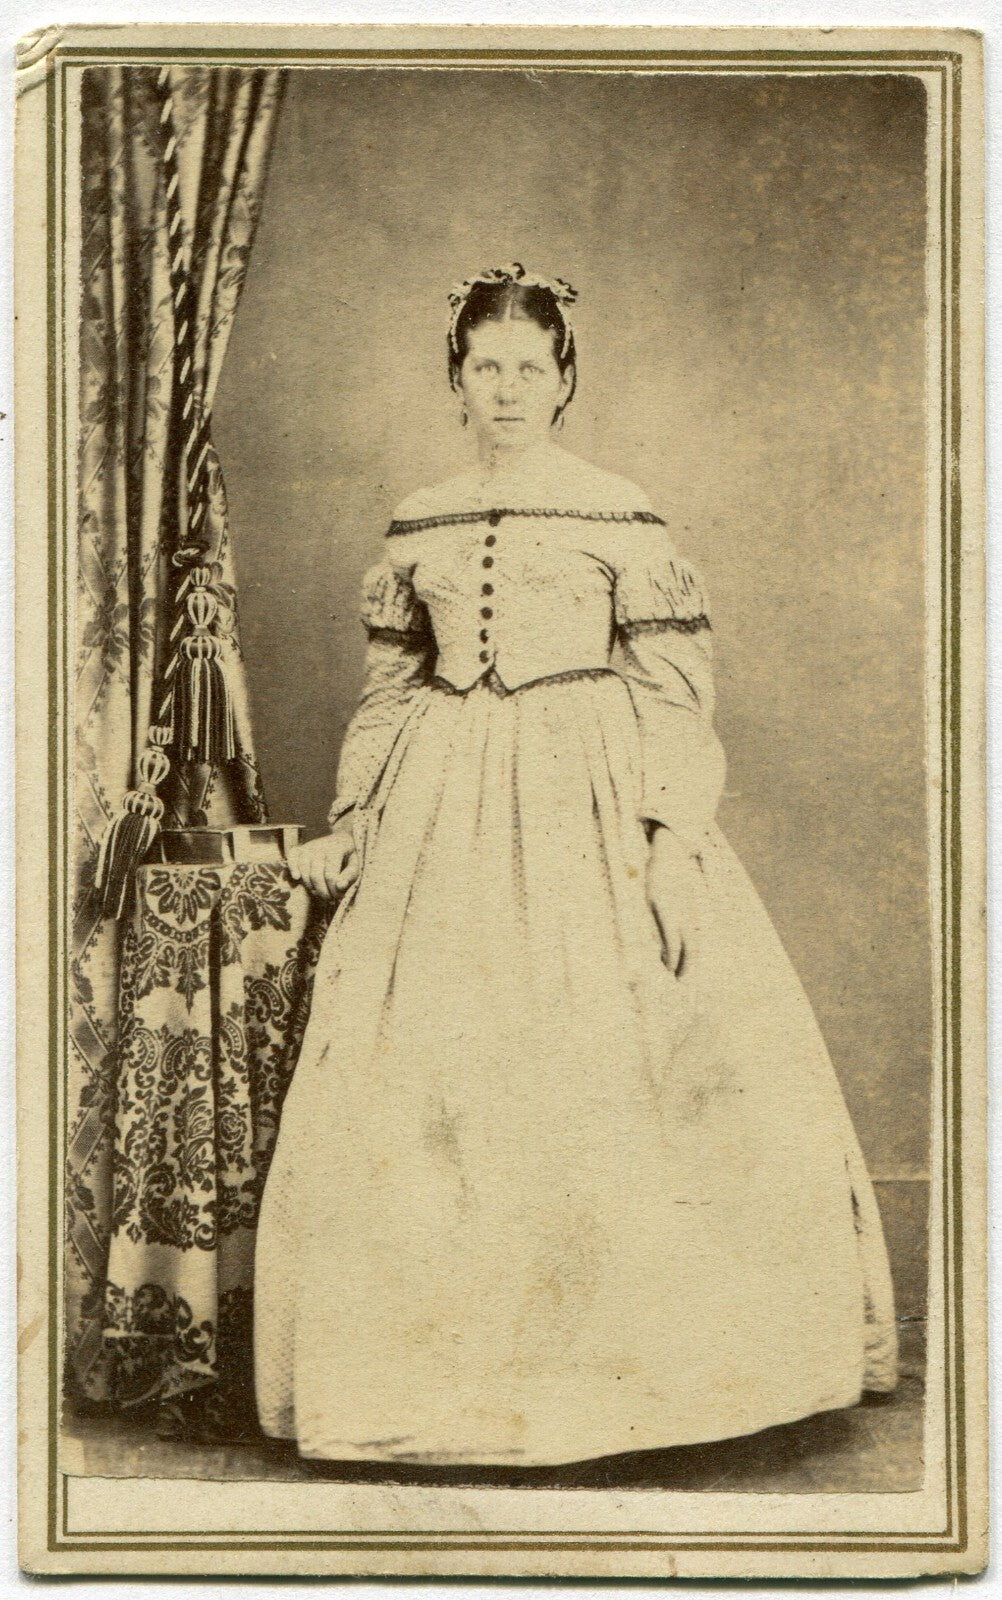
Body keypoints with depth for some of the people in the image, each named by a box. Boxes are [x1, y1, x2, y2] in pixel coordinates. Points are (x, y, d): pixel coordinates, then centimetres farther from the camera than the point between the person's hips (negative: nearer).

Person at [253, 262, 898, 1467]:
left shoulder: (620, 518, 0)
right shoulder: (418, 528, 11)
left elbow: (677, 691, -3)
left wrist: (672, 839, -12)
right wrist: (350, 823, 10)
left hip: (589, 804, -3)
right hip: (447, 811, 4)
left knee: (606, 1076, -7)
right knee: (419, 1082, 0)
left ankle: (619, 1356, 10)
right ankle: (446, 1365, 14)